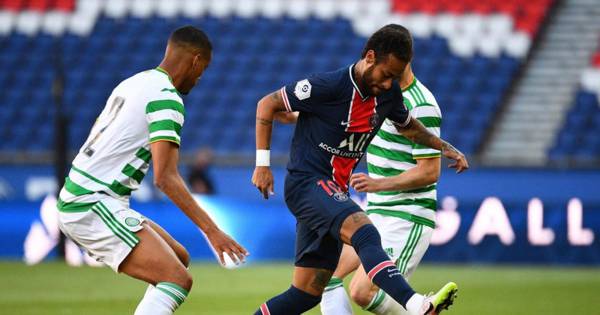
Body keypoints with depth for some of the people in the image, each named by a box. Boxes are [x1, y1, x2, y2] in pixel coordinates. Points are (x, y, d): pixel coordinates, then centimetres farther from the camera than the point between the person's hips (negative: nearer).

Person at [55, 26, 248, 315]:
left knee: (179, 259, 18)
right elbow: (165, 178, -22)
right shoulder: (166, 98, -13)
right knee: (178, 279, -19)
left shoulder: (132, 84, 16)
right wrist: (211, 230, -23)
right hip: (94, 206, -10)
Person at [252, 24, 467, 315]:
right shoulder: (328, 86, -16)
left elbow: (406, 125, 28)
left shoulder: (388, 93, 5)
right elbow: (267, 105, -7)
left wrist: (444, 147, 18)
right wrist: (262, 164, -9)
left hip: (333, 193, 9)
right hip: (306, 182, -9)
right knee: (364, 233, -34)